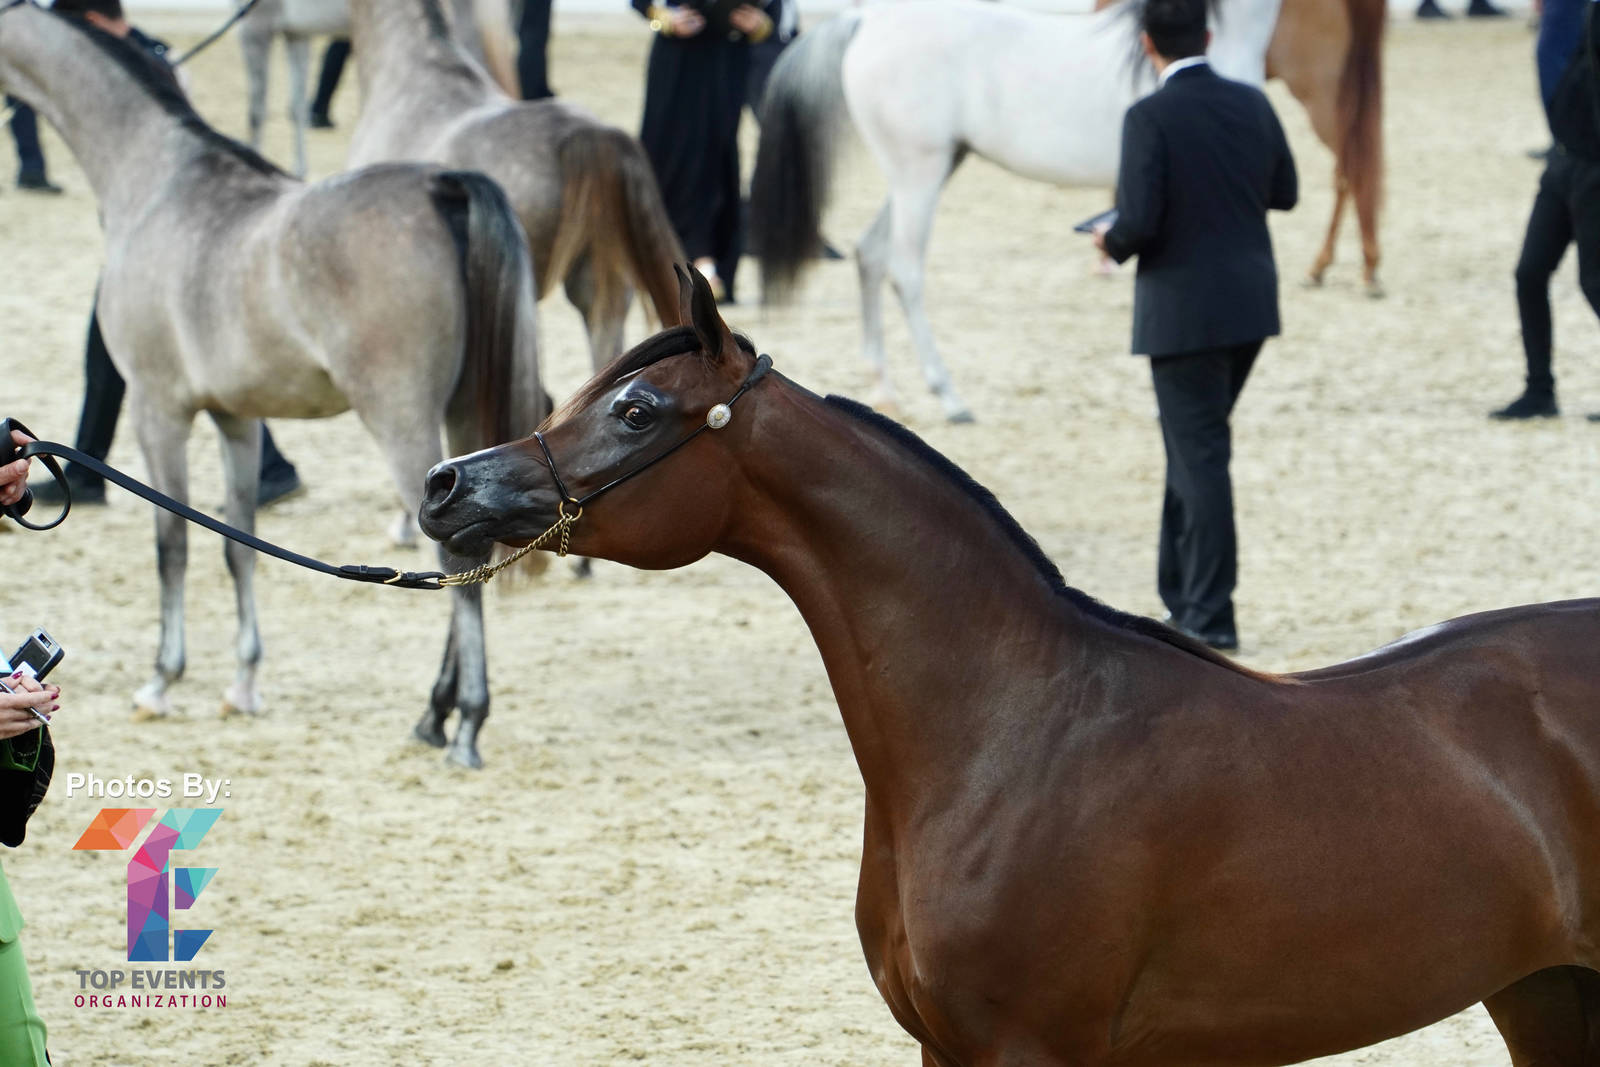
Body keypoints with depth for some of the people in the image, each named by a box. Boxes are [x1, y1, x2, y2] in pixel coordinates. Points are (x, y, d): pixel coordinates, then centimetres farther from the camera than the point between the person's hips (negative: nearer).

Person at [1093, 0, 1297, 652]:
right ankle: (1184, 596, 26)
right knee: (1192, 448, 20)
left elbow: (1139, 220, -21)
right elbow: (1284, 193, 12)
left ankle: (1210, 618, -1)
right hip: (1250, 304, 6)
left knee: (1199, 458, -2)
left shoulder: (1150, 118, -16)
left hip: (1184, 310, -6)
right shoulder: (1252, 105, 2)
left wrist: (1111, 243, 0)